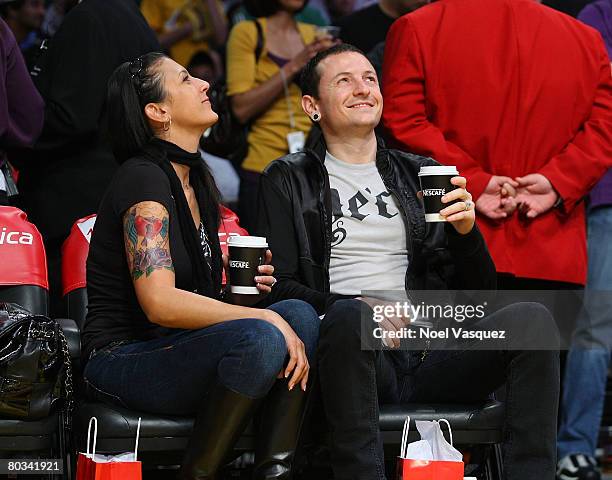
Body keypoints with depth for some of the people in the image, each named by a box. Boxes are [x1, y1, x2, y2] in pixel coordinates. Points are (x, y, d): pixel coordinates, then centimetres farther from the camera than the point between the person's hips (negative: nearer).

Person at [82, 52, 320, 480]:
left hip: (176, 349, 9)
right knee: (262, 339, -31)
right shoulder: (143, 178, -13)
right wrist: (268, 319, -24)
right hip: (123, 360, -9)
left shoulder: (197, 179, 15)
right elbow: (160, 303, -25)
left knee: (300, 314, -12)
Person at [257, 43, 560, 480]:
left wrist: (466, 231, -2)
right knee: (346, 315, -38)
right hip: (357, 349, -3)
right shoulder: (288, 180, 15)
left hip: (429, 358, 3)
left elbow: (478, 292, 20)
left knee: (532, 317, -23)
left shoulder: (419, 174, 24)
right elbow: (278, 287, 2)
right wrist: (355, 307, -17)